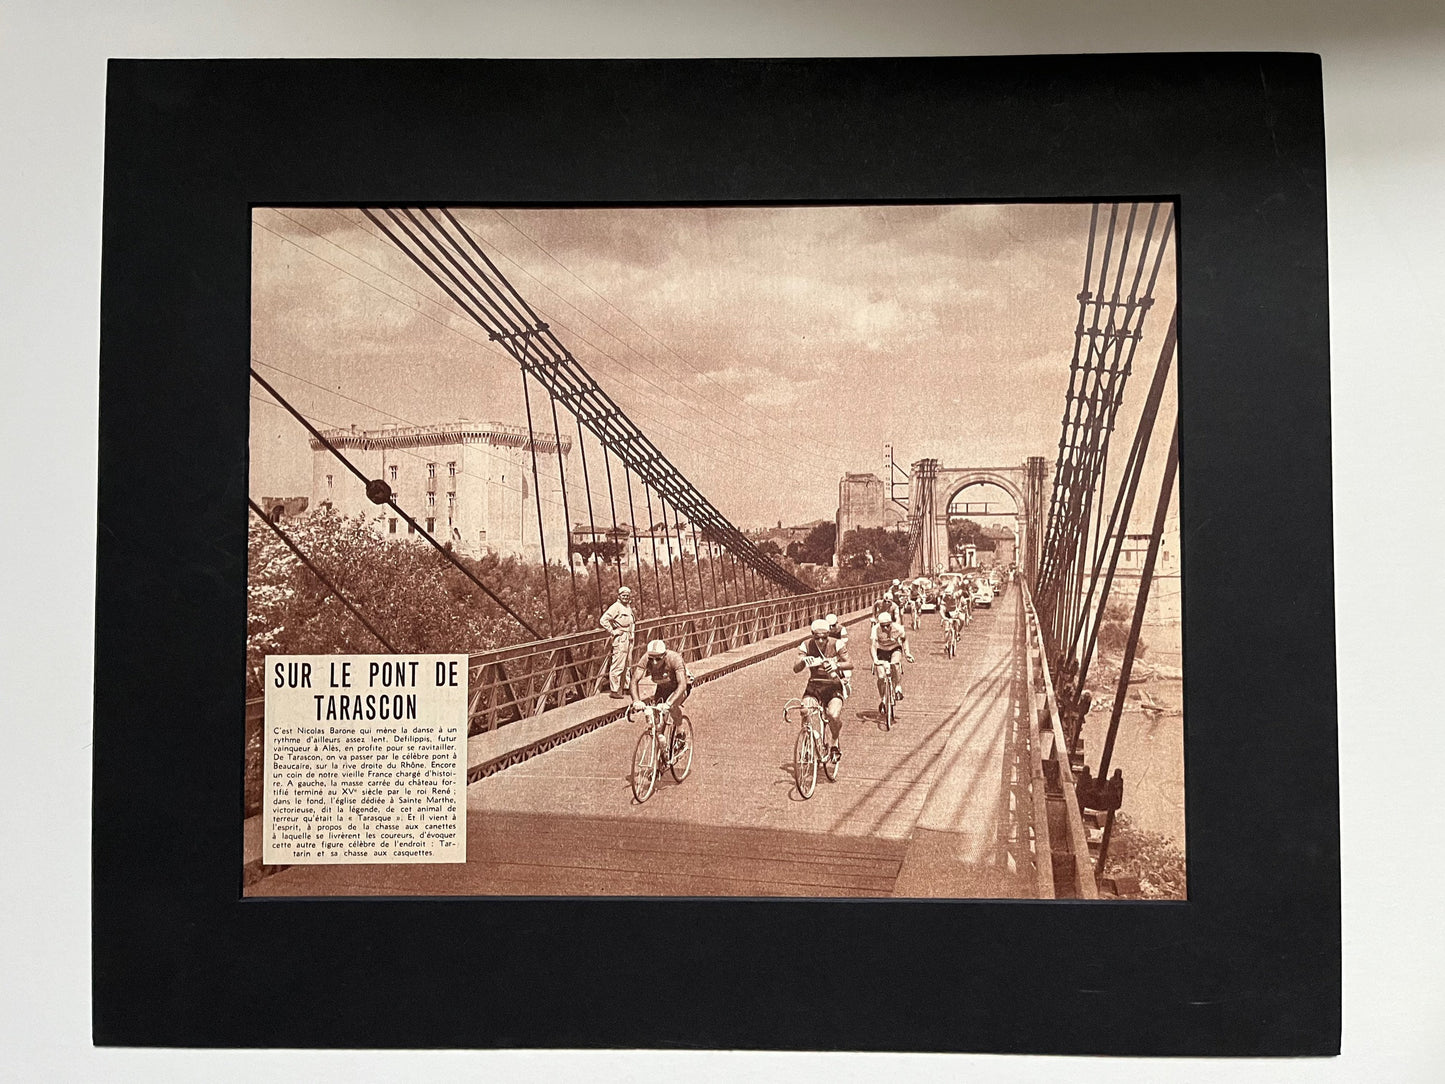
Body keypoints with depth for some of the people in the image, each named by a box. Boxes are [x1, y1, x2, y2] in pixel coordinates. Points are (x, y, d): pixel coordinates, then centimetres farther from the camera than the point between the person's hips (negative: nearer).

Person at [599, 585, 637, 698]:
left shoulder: (628, 607, 16)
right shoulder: (616, 606, -11)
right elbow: (603, 620, -19)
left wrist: (633, 631, 21)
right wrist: (613, 631, -16)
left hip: (629, 638, 9)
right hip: (620, 639, -9)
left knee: (625, 665, 14)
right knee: (618, 665, -10)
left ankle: (620, 689, 22)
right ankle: (614, 691, -7)